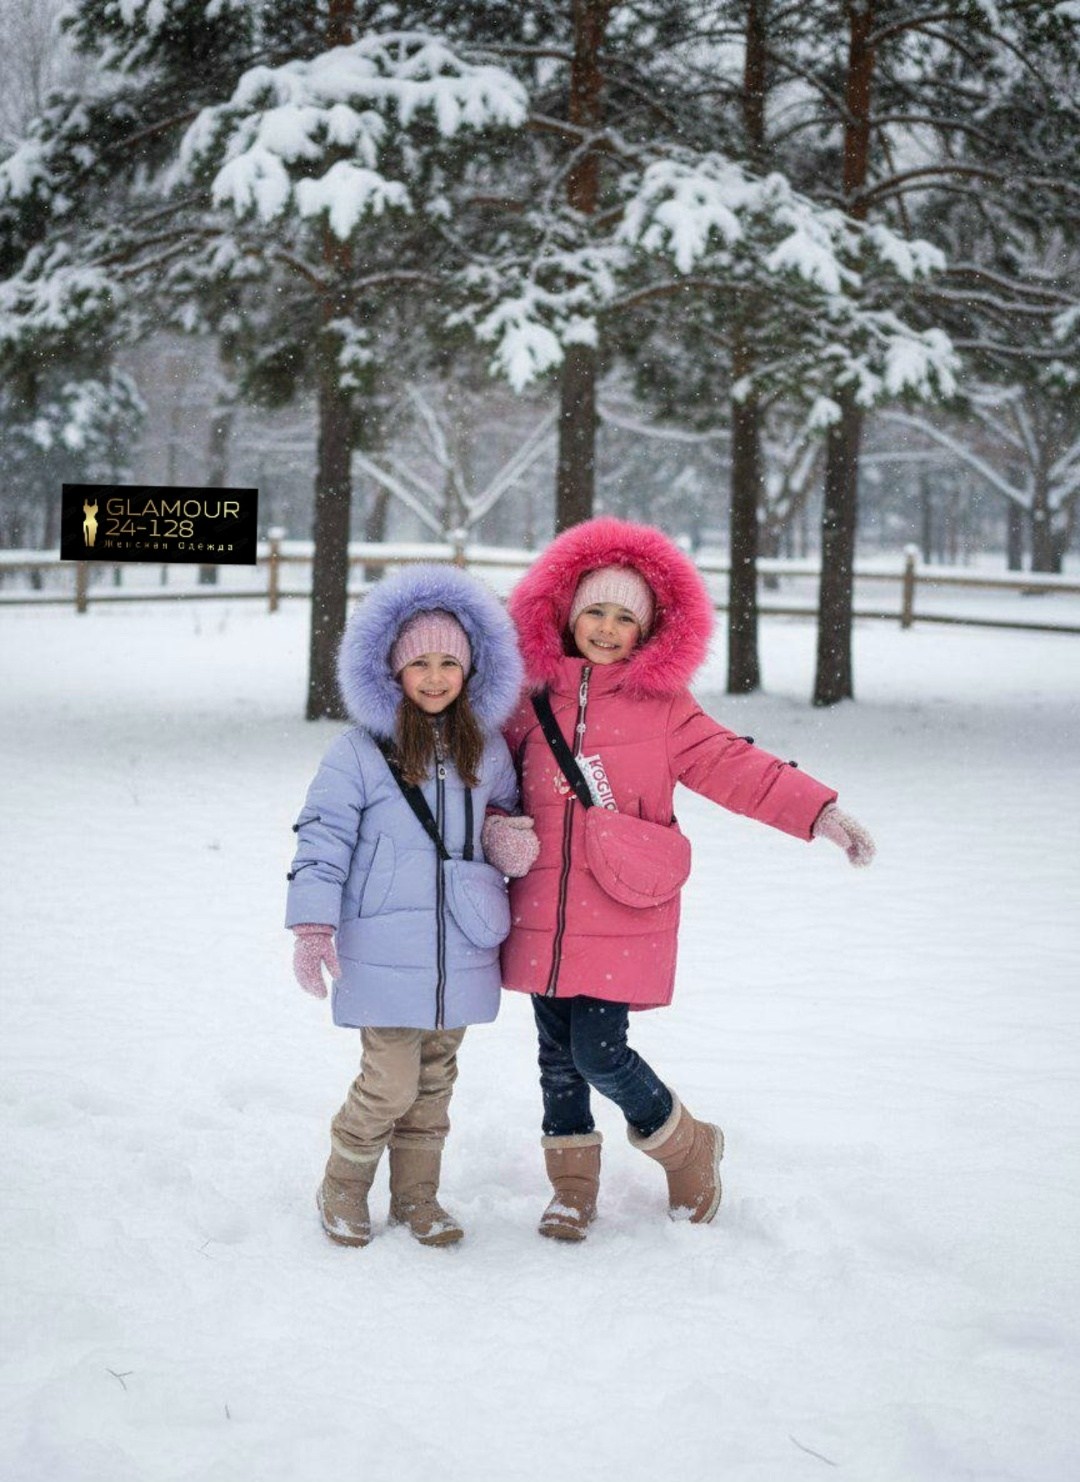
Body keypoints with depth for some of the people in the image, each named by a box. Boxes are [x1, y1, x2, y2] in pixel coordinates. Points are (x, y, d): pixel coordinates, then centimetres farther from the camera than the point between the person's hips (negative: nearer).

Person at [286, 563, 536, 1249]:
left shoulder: (485, 748, 8)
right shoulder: (360, 753, -7)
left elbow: (506, 810, 24)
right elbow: (323, 837, -7)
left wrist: (506, 837, 1)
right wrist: (313, 927, -14)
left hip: (461, 951, 5)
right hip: (384, 953, -5)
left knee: (436, 1080, 13)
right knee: (390, 1082, -5)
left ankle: (416, 1195, 28)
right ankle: (344, 1189, 17)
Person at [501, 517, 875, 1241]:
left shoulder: (663, 707, -2)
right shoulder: (531, 701, 6)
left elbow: (737, 767, -7)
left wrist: (822, 811, -17)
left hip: (623, 920, -4)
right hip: (542, 915, 4)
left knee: (600, 1051, -9)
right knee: (558, 1054, 11)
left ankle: (689, 1150, 18)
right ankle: (574, 1187, 29)